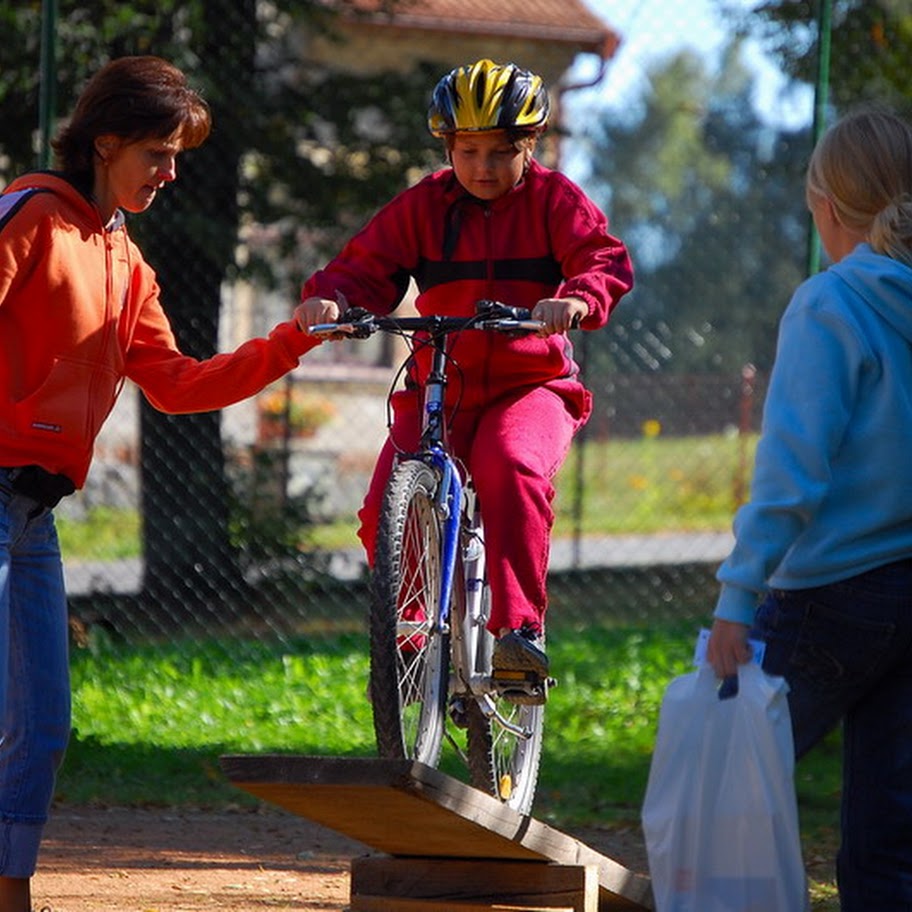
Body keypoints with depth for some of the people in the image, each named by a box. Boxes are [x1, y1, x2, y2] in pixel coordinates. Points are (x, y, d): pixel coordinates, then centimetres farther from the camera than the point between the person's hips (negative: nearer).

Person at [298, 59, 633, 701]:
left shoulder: (554, 200, 1)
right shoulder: (425, 205, 7)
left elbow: (607, 261, -12)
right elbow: (367, 267, 4)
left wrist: (578, 298, -35)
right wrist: (330, 297, -20)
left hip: (531, 385, -3)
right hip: (438, 388, 3)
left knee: (513, 468, -35)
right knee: (387, 512, -15)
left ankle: (521, 627, -32)